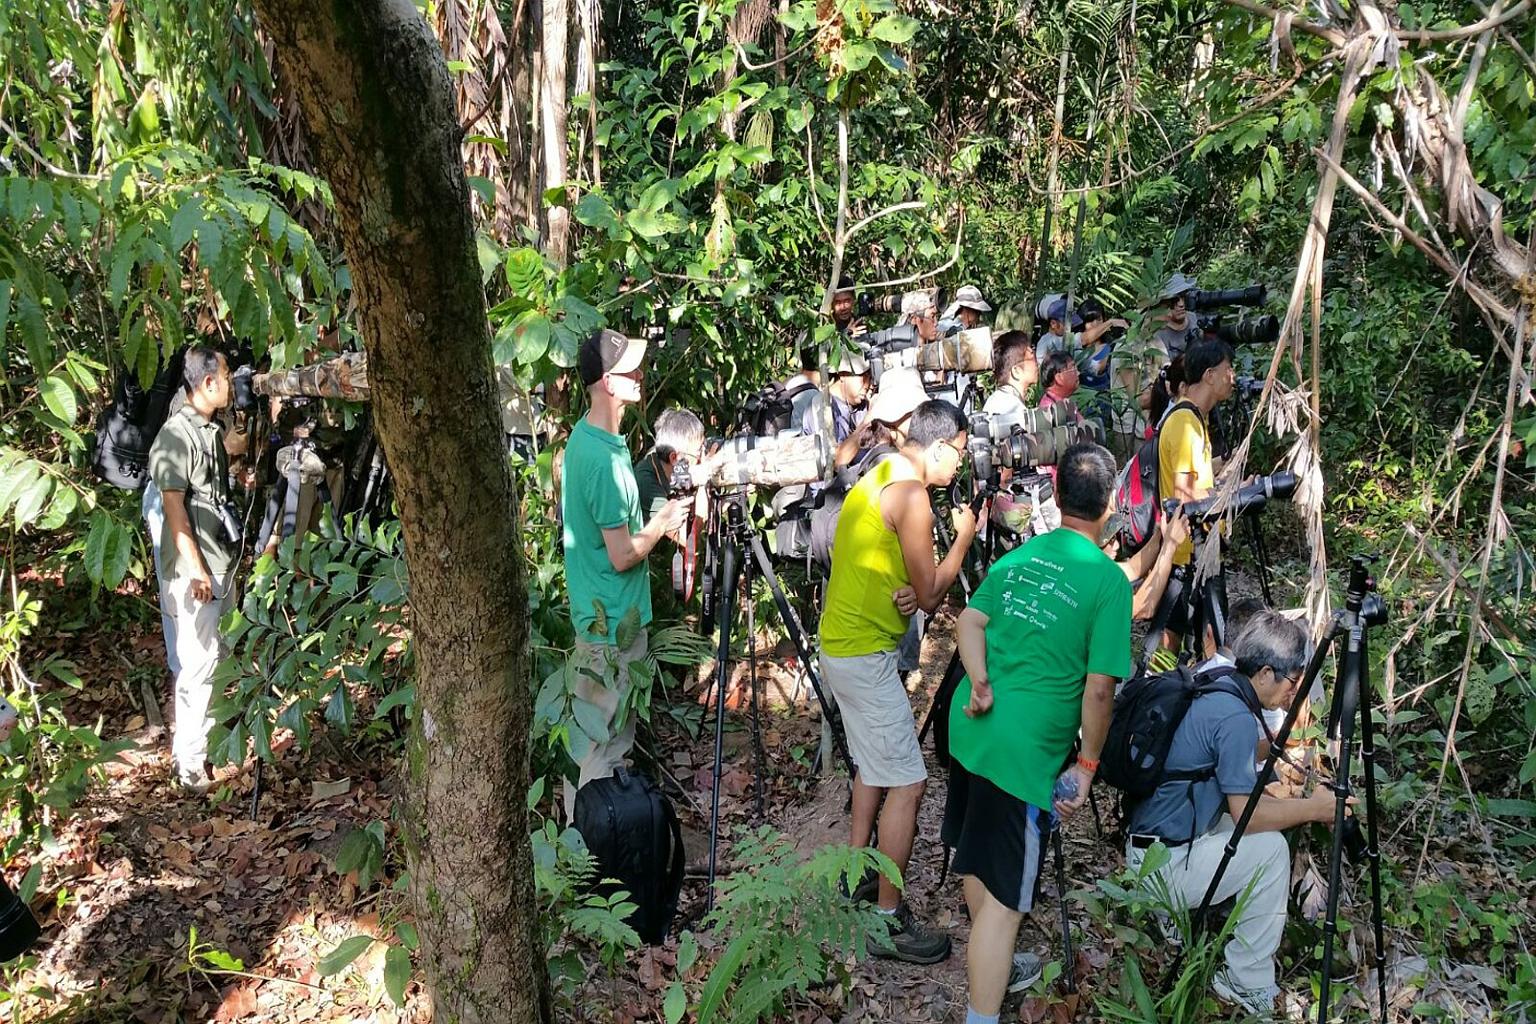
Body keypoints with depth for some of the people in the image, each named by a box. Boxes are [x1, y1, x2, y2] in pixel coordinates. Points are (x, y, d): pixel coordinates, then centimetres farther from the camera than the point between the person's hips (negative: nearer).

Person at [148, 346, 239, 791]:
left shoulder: (214, 430, 11)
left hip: (223, 562, 9)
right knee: (199, 662, -4)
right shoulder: (176, 436, -16)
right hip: (195, 569, -9)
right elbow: (174, 508, -18)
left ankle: (205, 728, 32)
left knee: (215, 654, 17)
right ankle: (189, 759, 4)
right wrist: (196, 570, -19)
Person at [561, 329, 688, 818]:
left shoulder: (582, 436, 4)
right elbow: (623, 555, -23)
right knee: (605, 745, 4)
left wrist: (652, 517, 12)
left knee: (597, 734, 21)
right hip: (613, 619, -10)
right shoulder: (605, 461, -27)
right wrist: (663, 521, -7)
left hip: (595, 610, 10)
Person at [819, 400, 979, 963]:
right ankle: (888, 919, 1)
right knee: (907, 782, -6)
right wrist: (963, 537, -2)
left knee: (874, 763, 22)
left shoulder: (876, 477, 11)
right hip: (865, 654, -10)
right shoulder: (911, 494, -18)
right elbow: (929, 594, -14)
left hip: (843, 641, 11)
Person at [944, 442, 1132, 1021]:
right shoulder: (1109, 580, -12)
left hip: (969, 727, 7)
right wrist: (1087, 764, -2)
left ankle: (992, 968, 44)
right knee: (1003, 895, -1)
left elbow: (969, 622, 3)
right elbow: (1099, 689, -13)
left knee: (978, 859, 24)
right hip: (1023, 751, -7)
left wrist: (980, 683, -7)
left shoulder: (1018, 555, 7)